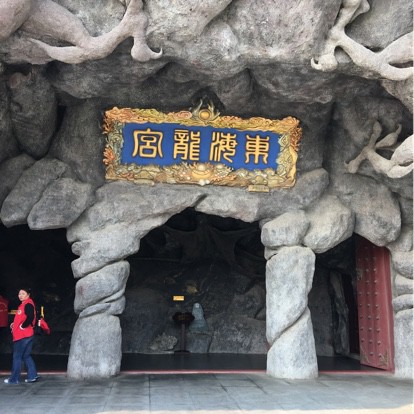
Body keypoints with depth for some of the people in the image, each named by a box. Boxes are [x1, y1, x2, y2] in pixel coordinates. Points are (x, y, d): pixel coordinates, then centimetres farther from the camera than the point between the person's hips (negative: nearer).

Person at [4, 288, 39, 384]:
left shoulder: (28, 304, -15)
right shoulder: (24, 304, 16)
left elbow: (30, 318, -27)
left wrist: (22, 326, -17)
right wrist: (15, 324, 11)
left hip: (23, 336, -10)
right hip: (24, 335, 10)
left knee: (17, 356, -1)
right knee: (26, 356, 13)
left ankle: (14, 379, 7)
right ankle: (32, 376, 14)